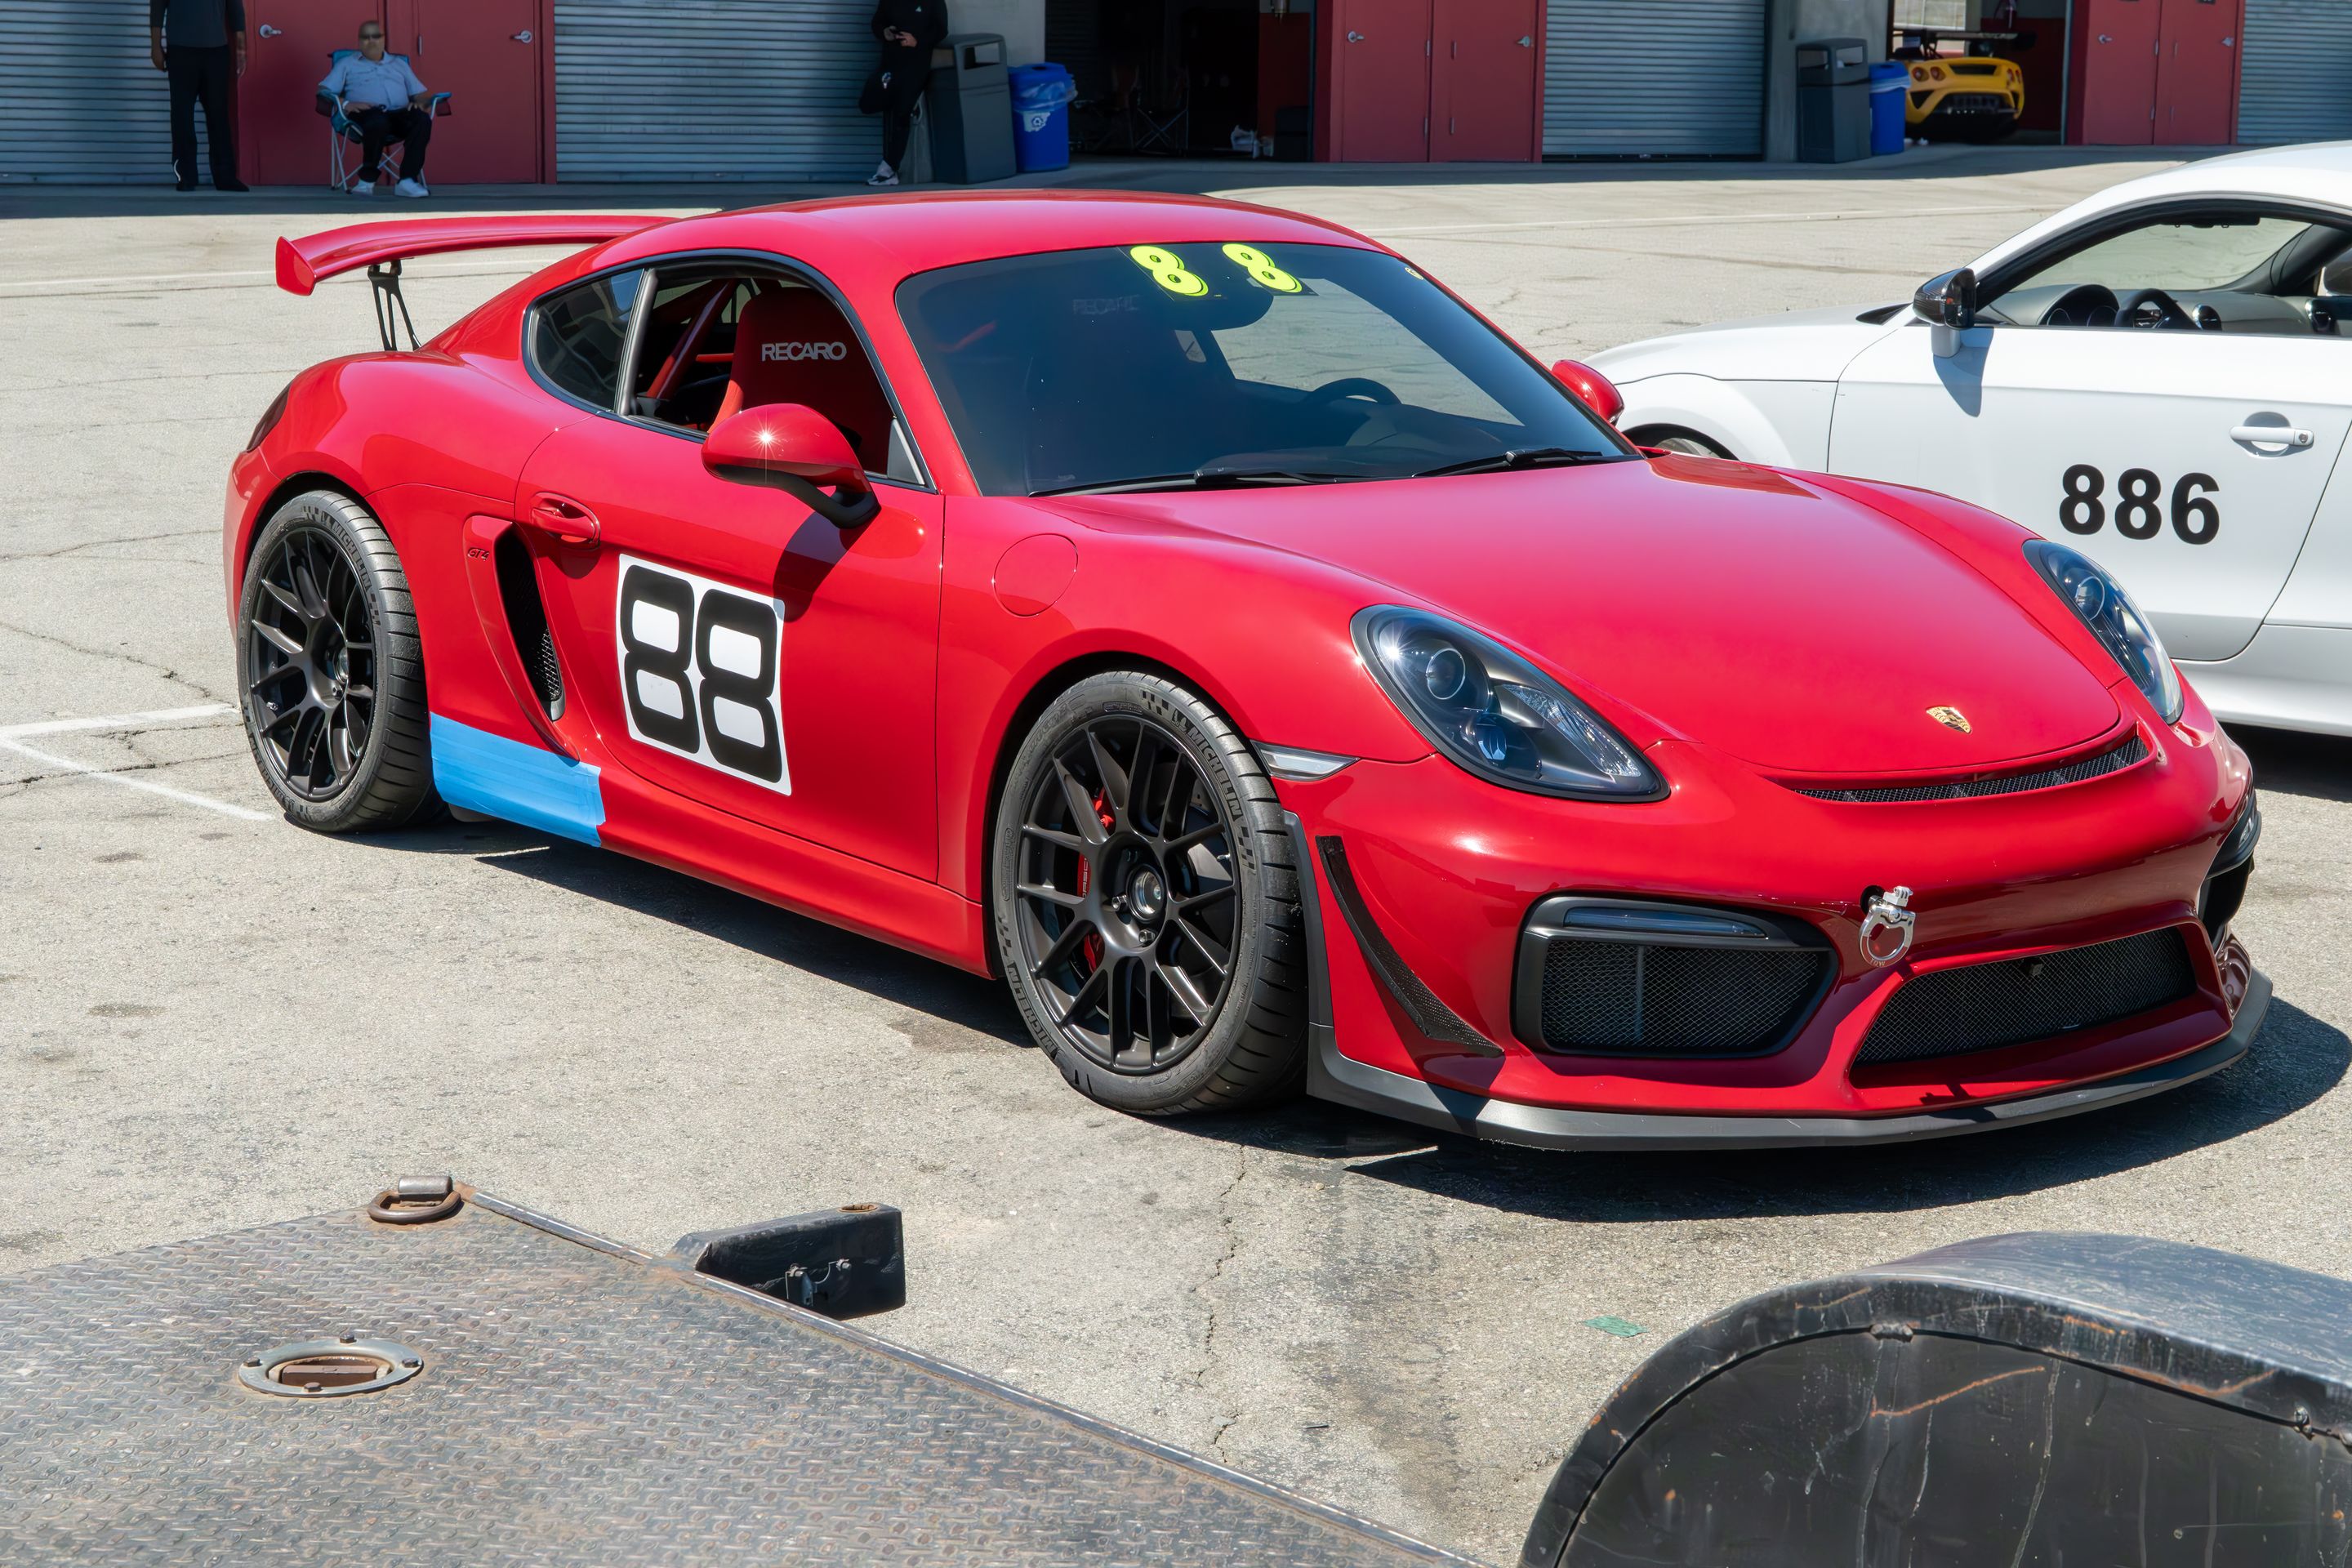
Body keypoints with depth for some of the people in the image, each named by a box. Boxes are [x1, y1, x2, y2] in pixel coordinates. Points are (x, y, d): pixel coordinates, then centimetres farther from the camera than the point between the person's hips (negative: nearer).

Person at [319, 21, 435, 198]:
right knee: (378, 121, -42)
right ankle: (367, 181, -29)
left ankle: (408, 180, -37)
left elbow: (421, 94, 25)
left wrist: (420, 103, -1)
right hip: (366, 114, -3)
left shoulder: (399, 64, 31)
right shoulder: (347, 64, 22)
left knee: (422, 119, -32)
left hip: (399, 114, 3)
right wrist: (345, 104, -11)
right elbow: (323, 91, 9)